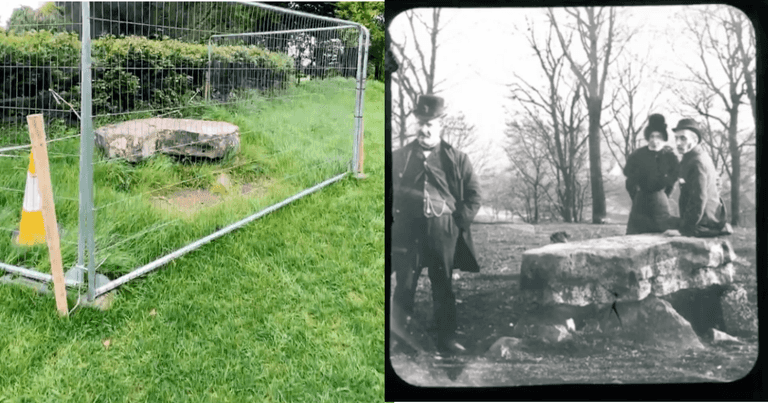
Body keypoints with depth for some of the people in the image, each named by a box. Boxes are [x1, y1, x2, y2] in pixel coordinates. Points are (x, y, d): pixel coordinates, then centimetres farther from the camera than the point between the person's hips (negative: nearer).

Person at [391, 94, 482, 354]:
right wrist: (395, 219, -1)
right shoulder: (399, 157, 9)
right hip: (407, 232, 0)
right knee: (404, 287, 2)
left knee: (443, 287, 7)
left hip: (443, 232, 0)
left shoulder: (457, 159, 7)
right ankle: (398, 339, 11)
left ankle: (447, 339, 16)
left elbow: (474, 196, 6)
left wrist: (457, 221, -3)